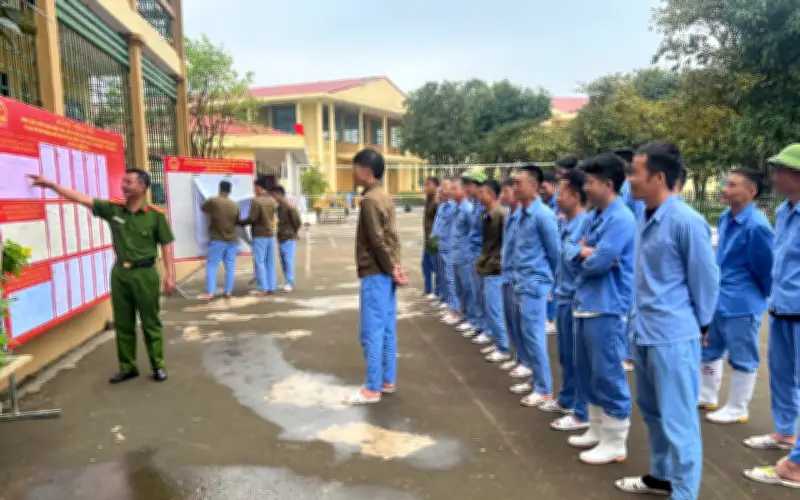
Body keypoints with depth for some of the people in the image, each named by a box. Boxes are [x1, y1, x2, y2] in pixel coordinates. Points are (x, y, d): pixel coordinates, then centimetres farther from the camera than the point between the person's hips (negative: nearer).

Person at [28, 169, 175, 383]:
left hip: (145, 273, -4)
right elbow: (82, 199, 1)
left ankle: (158, 365, 19)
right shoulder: (113, 208, 1)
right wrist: (51, 184, -4)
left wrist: (169, 275, -9)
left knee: (151, 322, 6)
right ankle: (127, 367, 25)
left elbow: (166, 245, -6)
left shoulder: (156, 214, -9)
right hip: (120, 273, 5)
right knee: (122, 323, 12)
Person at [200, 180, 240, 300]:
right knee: (230, 266, 8)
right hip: (231, 239, 3)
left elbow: (203, 209, 9)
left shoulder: (213, 201, -8)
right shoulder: (235, 205, 3)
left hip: (217, 239, -3)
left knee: (212, 265, 1)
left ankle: (210, 292, -4)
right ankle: (228, 291, 10)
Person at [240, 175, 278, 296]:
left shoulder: (256, 201, -16)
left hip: (259, 235, -7)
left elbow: (252, 219, -19)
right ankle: (271, 287, 13)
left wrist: (240, 222, -6)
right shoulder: (272, 200, 7)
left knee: (259, 262, -2)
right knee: (270, 262, 10)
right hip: (271, 234, 7)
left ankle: (263, 289, -1)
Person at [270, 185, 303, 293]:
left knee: (289, 261, -5)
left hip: (289, 239, -8)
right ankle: (287, 282, 20)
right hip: (280, 239, 8)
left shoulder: (289, 208, -14)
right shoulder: (278, 207, 10)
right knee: (284, 262, 12)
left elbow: (298, 222, -11)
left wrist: (294, 233, 0)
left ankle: (289, 283, -1)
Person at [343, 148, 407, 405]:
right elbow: (392, 237, 12)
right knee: (387, 330, 13)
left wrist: (391, 270, -10)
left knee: (372, 332, -3)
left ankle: (372, 388, 3)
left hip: (375, 275, -9)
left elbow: (378, 240, -18)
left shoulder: (369, 199, -15)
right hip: (385, 274, 9)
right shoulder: (385, 197, 14)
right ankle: (388, 381, 21)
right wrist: (395, 267, 7)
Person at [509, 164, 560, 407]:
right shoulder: (522, 213, 9)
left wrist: (551, 283, 0)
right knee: (526, 335, 15)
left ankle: (544, 389, 10)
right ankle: (535, 379, 29)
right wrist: (517, 277, 17)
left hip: (534, 285, -8)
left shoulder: (543, 215, -16)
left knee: (534, 337, -2)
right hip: (521, 283, 8)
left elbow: (555, 252, -10)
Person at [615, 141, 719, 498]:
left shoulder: (687, 221, -17)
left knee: (678, 419, 3)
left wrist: (697, 325, 2)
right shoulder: (645, 217, 6)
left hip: (673, 337, -8)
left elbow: (707, 279, -8)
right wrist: (642, 317, 14)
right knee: (652, 411, 22)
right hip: (644, 332, 8)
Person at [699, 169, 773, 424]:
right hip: (716, 299, 9)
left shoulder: (756, 225, -22)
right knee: (708, 349, 20)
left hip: (741, 304, -9)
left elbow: (765, 267, -12)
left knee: (742, 359, 7)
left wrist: (761, 297, 2)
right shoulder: (724, 218, 4)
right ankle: (707, 396, 37)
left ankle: (737, 409, 22)